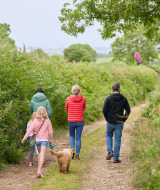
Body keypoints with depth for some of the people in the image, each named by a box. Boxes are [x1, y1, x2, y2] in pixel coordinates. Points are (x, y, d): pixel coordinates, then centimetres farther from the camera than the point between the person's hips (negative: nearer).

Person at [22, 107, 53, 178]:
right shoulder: (47, 121, -3)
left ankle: (39, 169, 26)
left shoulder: (35, 121, 0)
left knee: (40, 153, 23)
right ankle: (39, 171, -19)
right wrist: (51, 140, 14)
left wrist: (24, 138, -7)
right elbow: (50, 131, 0)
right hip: (44, 140, -3)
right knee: (42, 155, -9)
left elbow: (30, 130, -7)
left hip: (37, 139, 3)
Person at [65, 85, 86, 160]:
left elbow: (66, 109, 7)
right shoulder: (83, 99, -4)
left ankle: (72, 149, -2)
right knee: (78, 138, 7)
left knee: (72, 136, 19)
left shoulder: (68, 99, -7)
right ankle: (77, 154, 5)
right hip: (80, 121, 0)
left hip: (71, 121, 0)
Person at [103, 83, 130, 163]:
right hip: (119, 123, 0)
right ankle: (116, 158, 6)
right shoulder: (123, 99, -1)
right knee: (117, 140, 6)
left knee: (108, 136, 23)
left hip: (110, 122, 0)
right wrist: (124, 119, 12)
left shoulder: (108, 98, -7)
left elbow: (104, 110, -8)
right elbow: (128, 111, 1)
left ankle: (110, 152, 6)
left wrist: (107, 118, 8)